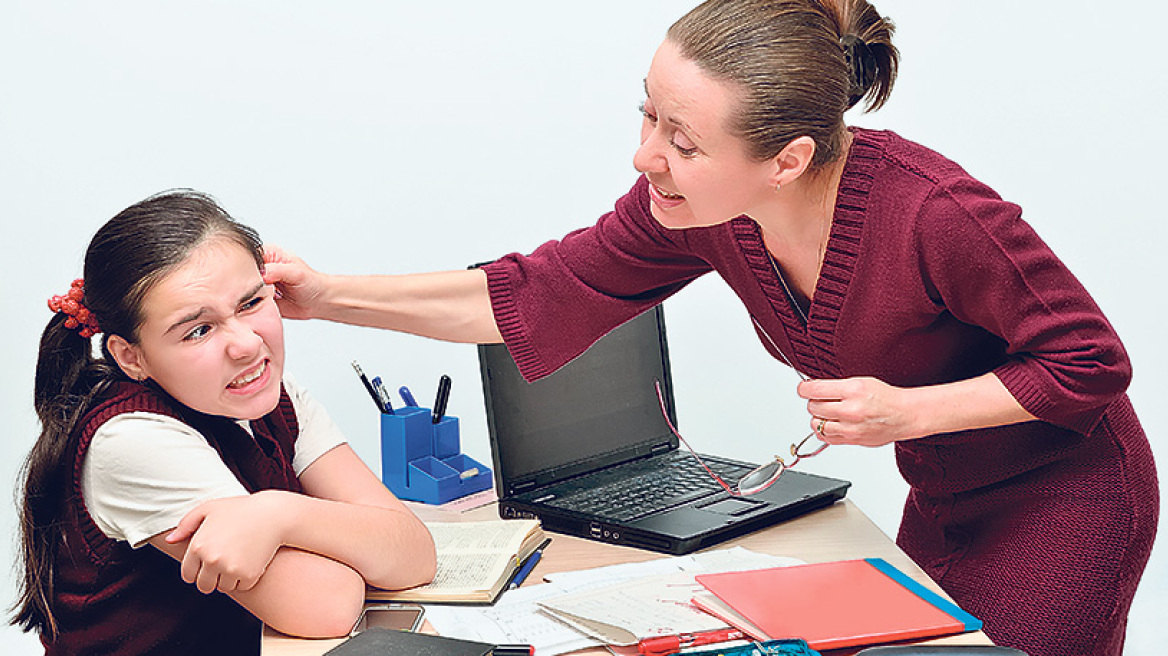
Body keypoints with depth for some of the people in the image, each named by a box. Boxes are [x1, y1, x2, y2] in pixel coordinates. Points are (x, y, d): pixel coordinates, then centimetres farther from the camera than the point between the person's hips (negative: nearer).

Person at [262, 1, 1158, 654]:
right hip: (944, 501, 6)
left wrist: (910, 410, -30)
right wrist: (328, 296, -17)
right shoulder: (690, 208, -18)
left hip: (1066, 496, -6)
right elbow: (538, 296, -11)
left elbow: (1091, 361, -22)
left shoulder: (933, 213, -35)